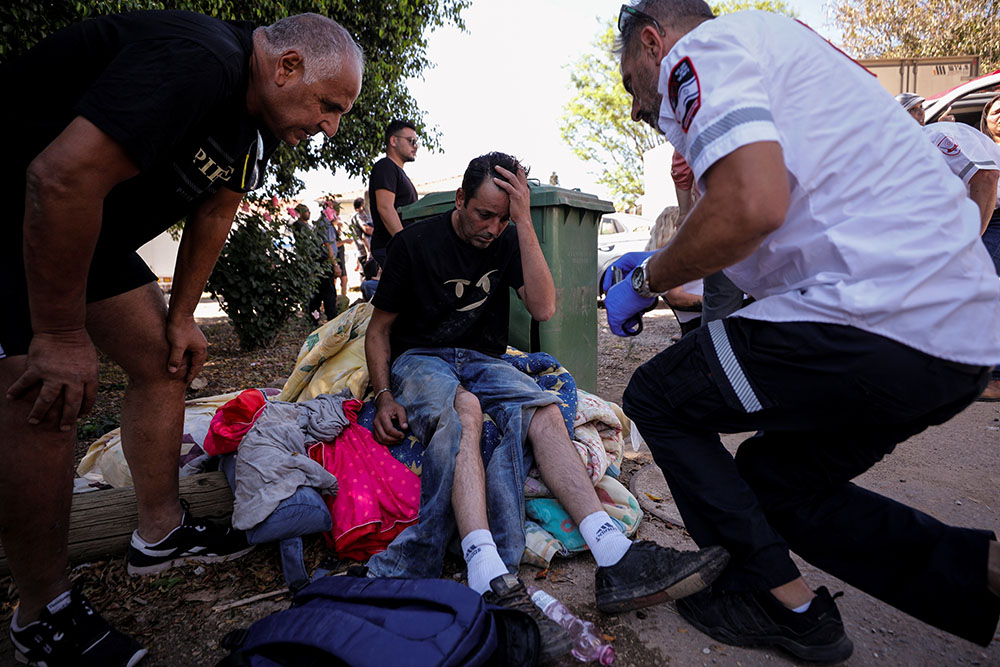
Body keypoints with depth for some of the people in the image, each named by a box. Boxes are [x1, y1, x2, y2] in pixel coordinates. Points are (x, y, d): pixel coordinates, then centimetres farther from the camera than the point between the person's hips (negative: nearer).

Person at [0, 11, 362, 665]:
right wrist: (62, 336, -28)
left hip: (86, 231, 9)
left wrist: (181, 316, 8)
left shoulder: (257, 119, 2)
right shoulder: (196, 63, -30)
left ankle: (161, 533, 19)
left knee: (164, 361, 5)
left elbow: (213, 214, 10)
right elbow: (61, 177, -36)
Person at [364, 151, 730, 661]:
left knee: (539, 408, -30)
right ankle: (493, 584, -53)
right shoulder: (414, 243, -1)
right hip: (420, 359, -2)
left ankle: (617, 560, -39)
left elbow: (543, 308, -8)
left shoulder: (508, 240, 7)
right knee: (463, 408, -38)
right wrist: (384, 396, -13)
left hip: (483, 360, 3)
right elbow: (378, 329, 4)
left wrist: (524, 222, -13)